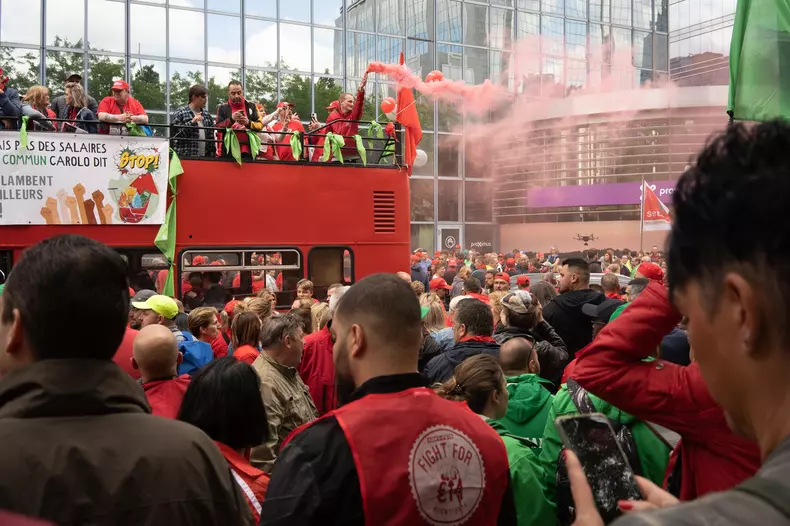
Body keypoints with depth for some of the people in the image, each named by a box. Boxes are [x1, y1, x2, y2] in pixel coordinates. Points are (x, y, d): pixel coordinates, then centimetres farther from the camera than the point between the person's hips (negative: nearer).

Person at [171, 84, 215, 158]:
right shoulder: (179, 113, -1)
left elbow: (211, 136, 18)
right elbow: (175, 134, -11)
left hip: (204, 157, 5)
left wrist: (211, 153, 11)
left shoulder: (207, 114, 16)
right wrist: (192, 122, -18)